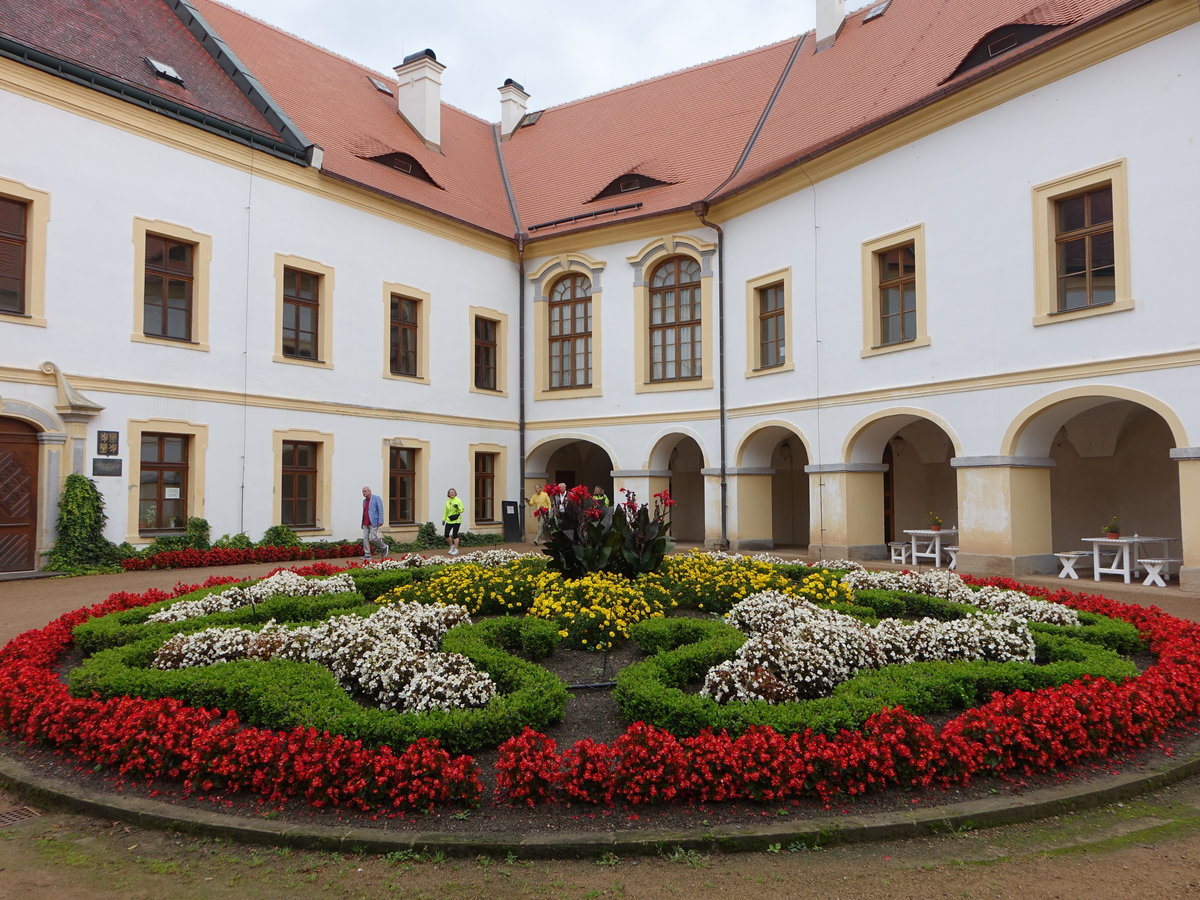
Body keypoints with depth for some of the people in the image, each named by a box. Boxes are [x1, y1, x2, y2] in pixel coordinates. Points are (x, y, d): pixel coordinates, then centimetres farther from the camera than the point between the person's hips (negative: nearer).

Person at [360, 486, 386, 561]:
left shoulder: (376, 498, -5)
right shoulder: (364, 501, 16)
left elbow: (380, 510, -10)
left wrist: (380, 521, -17)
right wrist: (363, 523, 16)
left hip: (373, 522, -7)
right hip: (365, 523, 7)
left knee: (373, 538, -12)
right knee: (365, 538, -3)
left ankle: (384, 547, 13)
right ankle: (367, 555, 0)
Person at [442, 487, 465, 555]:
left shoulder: (458, 500, -5)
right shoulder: (447, 501, 8)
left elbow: (462, 510, -8)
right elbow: (446, 511, 15)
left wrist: (457, 507, -26)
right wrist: (443, 519, 12)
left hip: (456, 520, -5)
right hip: (449, 520, 5)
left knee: (455, 535, -4)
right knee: (446, 535, 2)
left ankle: (456, 549, 6)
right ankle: (452, 546, 26)